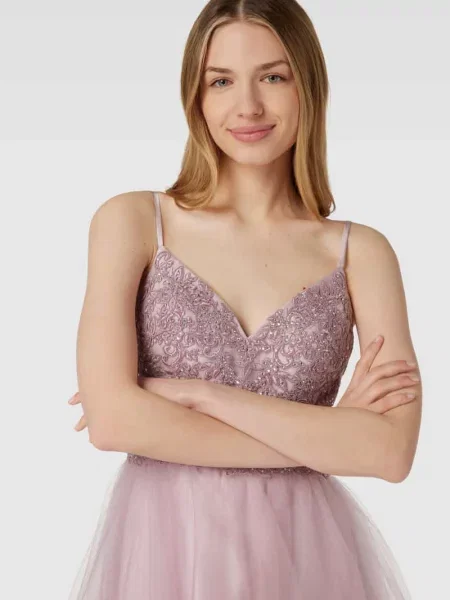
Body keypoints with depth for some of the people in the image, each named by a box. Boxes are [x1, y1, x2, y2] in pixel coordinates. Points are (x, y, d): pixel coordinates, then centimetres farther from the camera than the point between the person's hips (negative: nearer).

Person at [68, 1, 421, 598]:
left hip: (305, 551, 1)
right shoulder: (131, 221, -4)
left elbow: (393, 451, -12)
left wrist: (202, 395, -16)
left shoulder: (361, 252, -2)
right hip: (163, 547, 0)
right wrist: (329, 438, -13)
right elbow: (113, 419, -15)